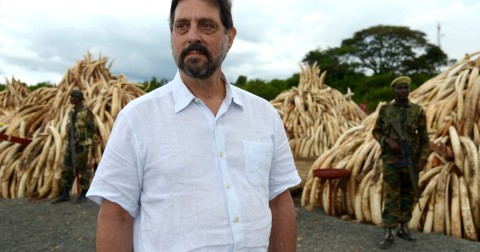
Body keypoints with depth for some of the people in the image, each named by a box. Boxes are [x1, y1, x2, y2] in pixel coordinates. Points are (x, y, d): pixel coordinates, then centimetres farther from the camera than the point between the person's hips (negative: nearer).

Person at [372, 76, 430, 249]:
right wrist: (388, 141, -17)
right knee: (391, 197, -3)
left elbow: (424, 138, 1)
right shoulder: (385, 110, -1)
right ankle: (388, 235, 4)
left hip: (410, 159, 2)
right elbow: (376, 132, 5)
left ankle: (403, 228, 29)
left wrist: (423, 161, -9)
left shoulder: (418, 111, -2)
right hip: (391, 159, -1)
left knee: (408, 195, 12)